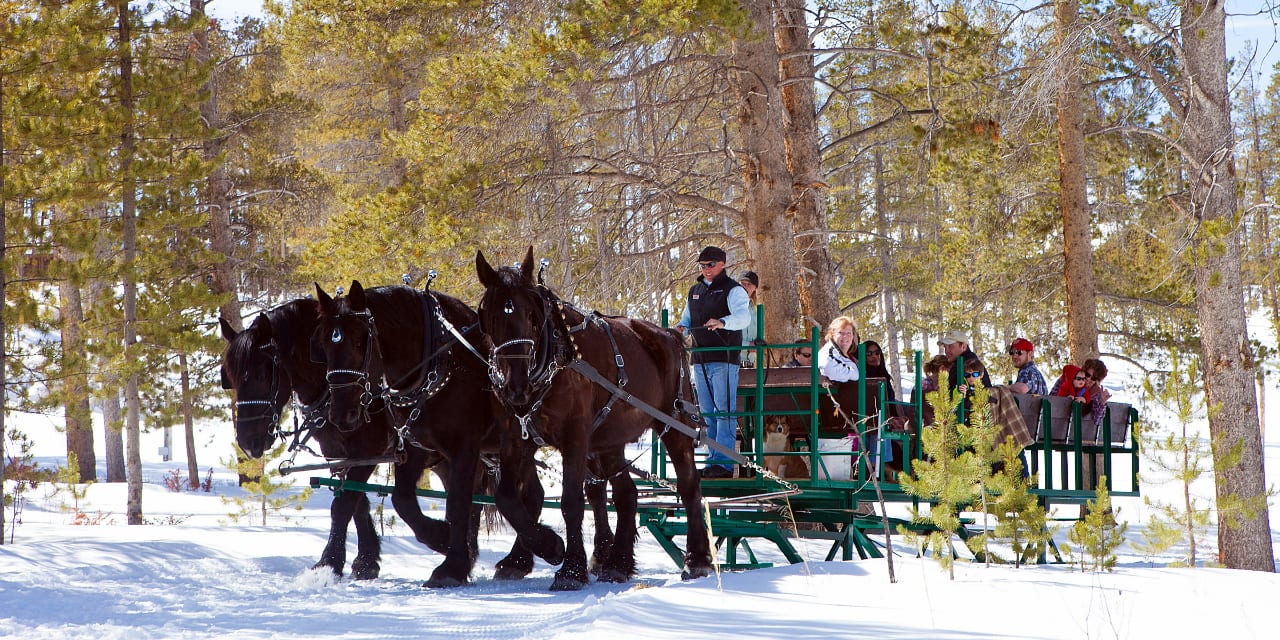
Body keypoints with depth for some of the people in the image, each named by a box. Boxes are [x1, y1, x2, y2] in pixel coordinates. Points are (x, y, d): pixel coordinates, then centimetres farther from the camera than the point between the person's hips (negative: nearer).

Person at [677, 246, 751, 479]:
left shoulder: (733, 290, -4)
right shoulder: (695, 291, 19)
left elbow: (743, 316, -19)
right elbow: (687, 318, 24)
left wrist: (722, 322, -39)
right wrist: (681, 328, -1)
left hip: (724, 359, -7)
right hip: (700, 360, 7)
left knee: (724, 411, -9)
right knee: (707, 413, 8)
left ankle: (723, 462, -12)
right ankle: (713, 461, 12)